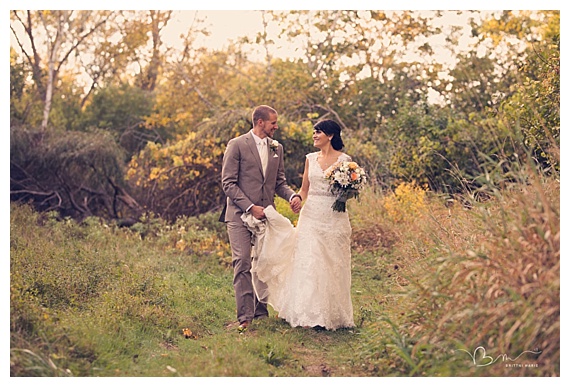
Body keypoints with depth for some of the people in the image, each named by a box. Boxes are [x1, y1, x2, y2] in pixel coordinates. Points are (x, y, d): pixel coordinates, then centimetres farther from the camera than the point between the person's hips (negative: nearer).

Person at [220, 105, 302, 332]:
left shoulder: (277, 148, 13)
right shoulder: (237, 145, -4)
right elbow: (228, 183, -8)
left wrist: (292, 196, -4)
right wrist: (250, 207, -15)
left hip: (266, 215, 5)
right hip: (240, 215, -5)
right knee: (243, 264, -9)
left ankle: (261, 313, 18)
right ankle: (244, 317, -7)